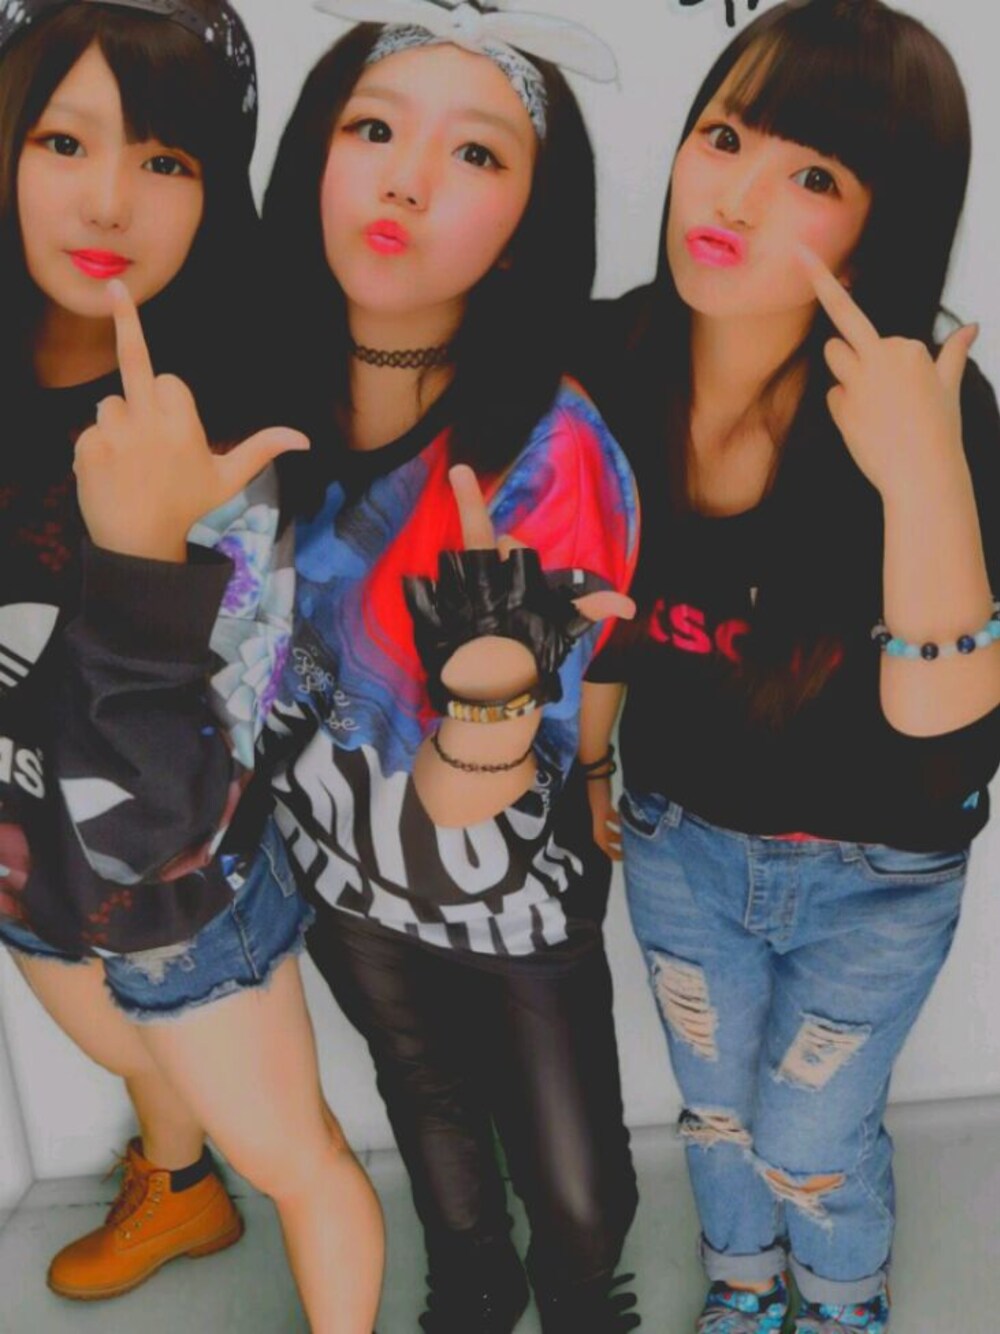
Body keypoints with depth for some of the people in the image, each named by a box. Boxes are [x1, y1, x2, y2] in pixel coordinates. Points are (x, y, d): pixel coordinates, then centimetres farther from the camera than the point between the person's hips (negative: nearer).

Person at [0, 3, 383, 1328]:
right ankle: (174, 1196, 67)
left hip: (182, 895, -5)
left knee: (294, 1158, 17)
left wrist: (140, 549, -46)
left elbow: (150, 824, -35)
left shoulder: (219, 450, -29)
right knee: (143, 1065, 34)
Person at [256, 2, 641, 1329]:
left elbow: (465, 809, -32)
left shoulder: (550, 457, -29)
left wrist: (491, 681, -50)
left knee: (578, 1191, 10)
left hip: (514, 892, -3)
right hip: (338, 869, 4)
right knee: (426, 1097, 29)